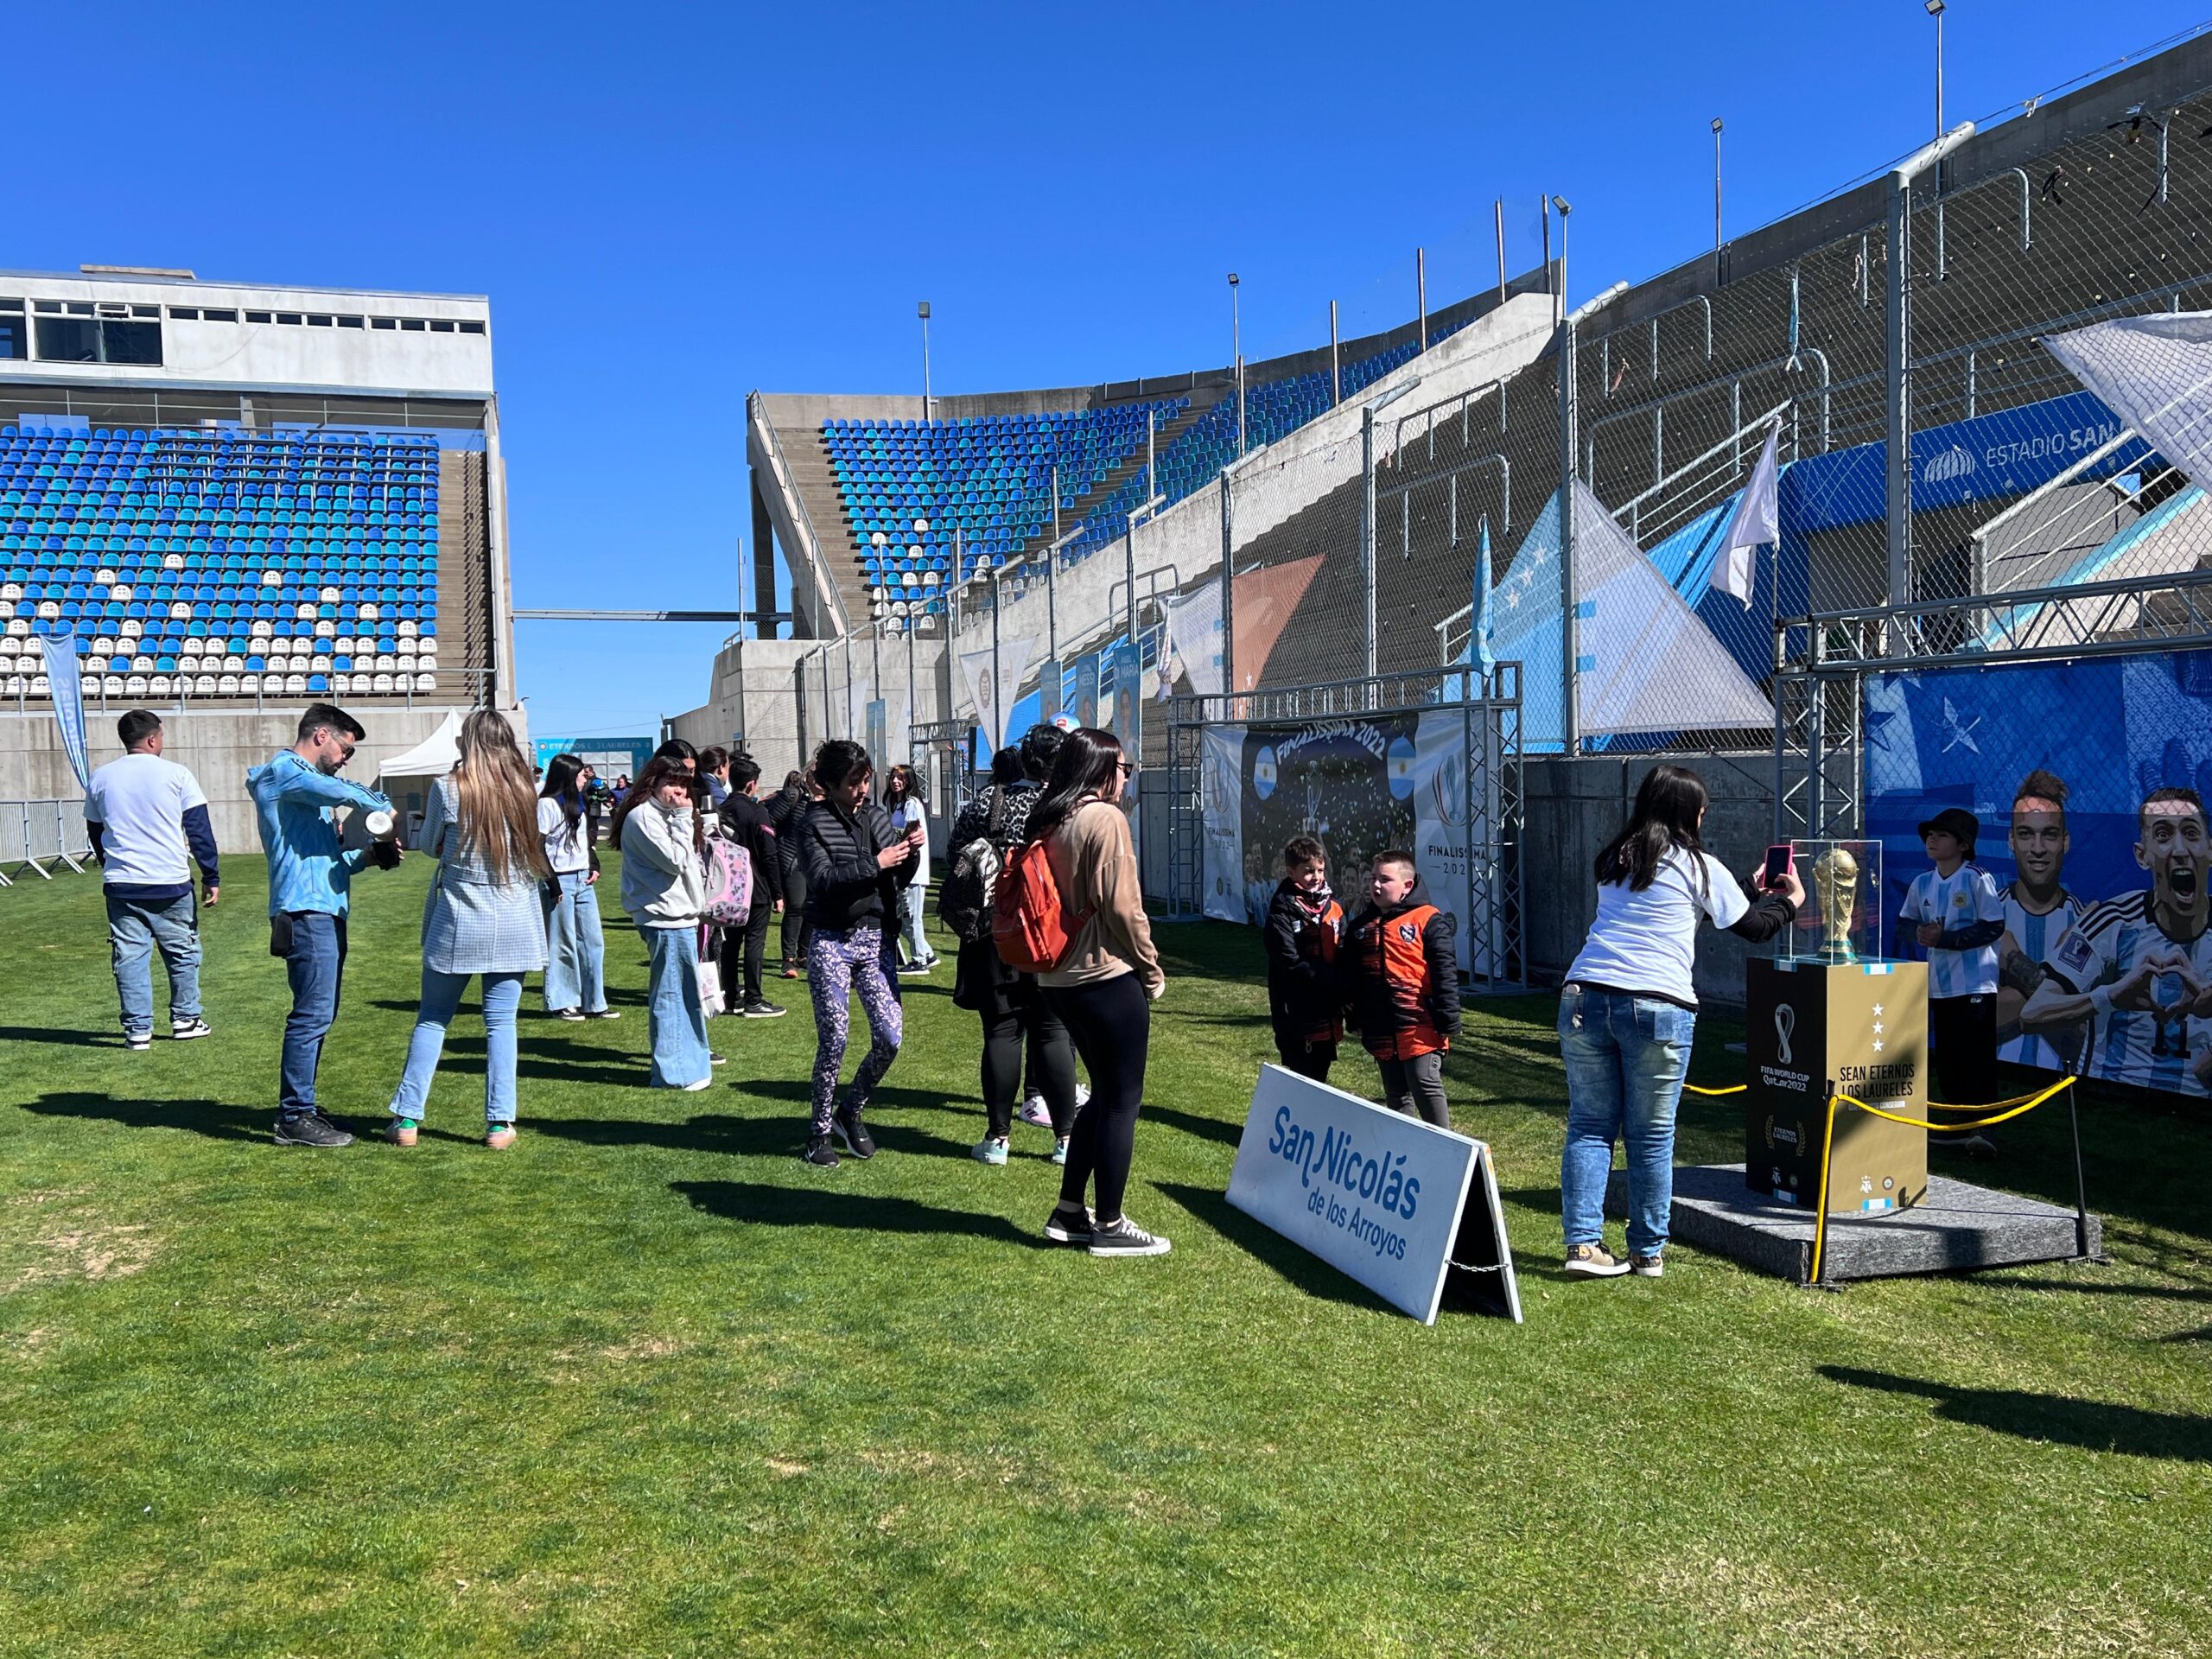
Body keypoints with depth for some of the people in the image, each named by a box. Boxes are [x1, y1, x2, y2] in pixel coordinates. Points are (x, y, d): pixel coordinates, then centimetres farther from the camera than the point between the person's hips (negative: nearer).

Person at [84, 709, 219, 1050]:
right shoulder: (176, 774, -4)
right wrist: (211, 877, 0)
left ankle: (137, 1029, 7)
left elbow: (95, 833, 17)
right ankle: (185, 1019, 18)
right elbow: (200, 830, -5)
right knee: (183, 952, 12)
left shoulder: (100, 778, 6)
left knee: (130, 956, 7)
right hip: (171, 883, -2)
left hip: (121, 885, 3)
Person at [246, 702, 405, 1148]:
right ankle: (295, 1119, -8)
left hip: (326, 910, 11)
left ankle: (298, 1107, 21)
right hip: (306, 910, -11)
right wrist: (384, 809, -5)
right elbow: (341, 792, -22)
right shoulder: (284, 769, -4)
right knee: (313, 1014, -11)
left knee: (318, 1014, 13)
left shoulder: (306, 785, 27)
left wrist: (366, 855, 10)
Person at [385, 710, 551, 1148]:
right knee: (501, 1022, 6)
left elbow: (429, 845, 6)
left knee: (432, 1018, 11)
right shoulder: (524, 791, -1)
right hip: (513, 926, 1)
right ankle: (500, 1124, 7)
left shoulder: (449, 787, -7)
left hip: (456, 923, -1)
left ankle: (407, 1118, 14)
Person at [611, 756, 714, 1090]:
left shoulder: (666, 816, 19)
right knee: (670, 994, -5)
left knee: (685, 993, 15)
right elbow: (675, 860, -19)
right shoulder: (643, 817, -13)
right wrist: (683, 820, -15)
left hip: (680, 915, 10)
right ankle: (674, 1072, 1)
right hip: (666, 917, -10)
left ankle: (688, 1062, 25)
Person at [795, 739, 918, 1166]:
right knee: (834, 1040, -2)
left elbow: (901, 879, 11)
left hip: (875, 939, 4)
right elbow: (822, 879, -18)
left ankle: (851, 1112, 23)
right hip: (831, 942, -4)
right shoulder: (814, 823, -4)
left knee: (890, 1037, 0)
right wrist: (874, 863, -22)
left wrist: (909, 852, -8)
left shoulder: (876, 816, 9)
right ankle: (820, 1131, 14)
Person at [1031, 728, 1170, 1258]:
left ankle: (1069, 1212, 23)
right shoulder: (1106, 819, -13)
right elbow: (1122, 907, -16)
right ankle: (1108, 1226, 10)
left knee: (1104, 1093, 19)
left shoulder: (1048, 822, 10)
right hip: (1108, 977, -8)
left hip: (1060, 977, 8)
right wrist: (1153, 972, -5)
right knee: (1122, 1101, 3)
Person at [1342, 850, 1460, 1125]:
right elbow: (1350, 977, 19)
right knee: (1396, 1095, 14)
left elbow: (1445, 972, -10)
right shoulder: (1361, 926, 12)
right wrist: (1356, 1019, 18)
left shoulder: (1428, 920, -7)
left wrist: (1447, 1019, -13)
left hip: (1420, 1028, -6)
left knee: (1426, 1087, -6)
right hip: (1381, 1029, 6)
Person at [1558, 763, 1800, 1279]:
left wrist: (1754, 889, 44)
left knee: (1589, 1126, 7)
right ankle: (1649, 1252, 18)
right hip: (1657, 1007, -4)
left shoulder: (1613, 859, 18)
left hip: (1585, 997, 4)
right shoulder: (1699, 868, 3)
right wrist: (1790, 901, 37)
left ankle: (1583, 1244, 2)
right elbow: (1754, 927, 15)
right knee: (1652, 1136, 8)